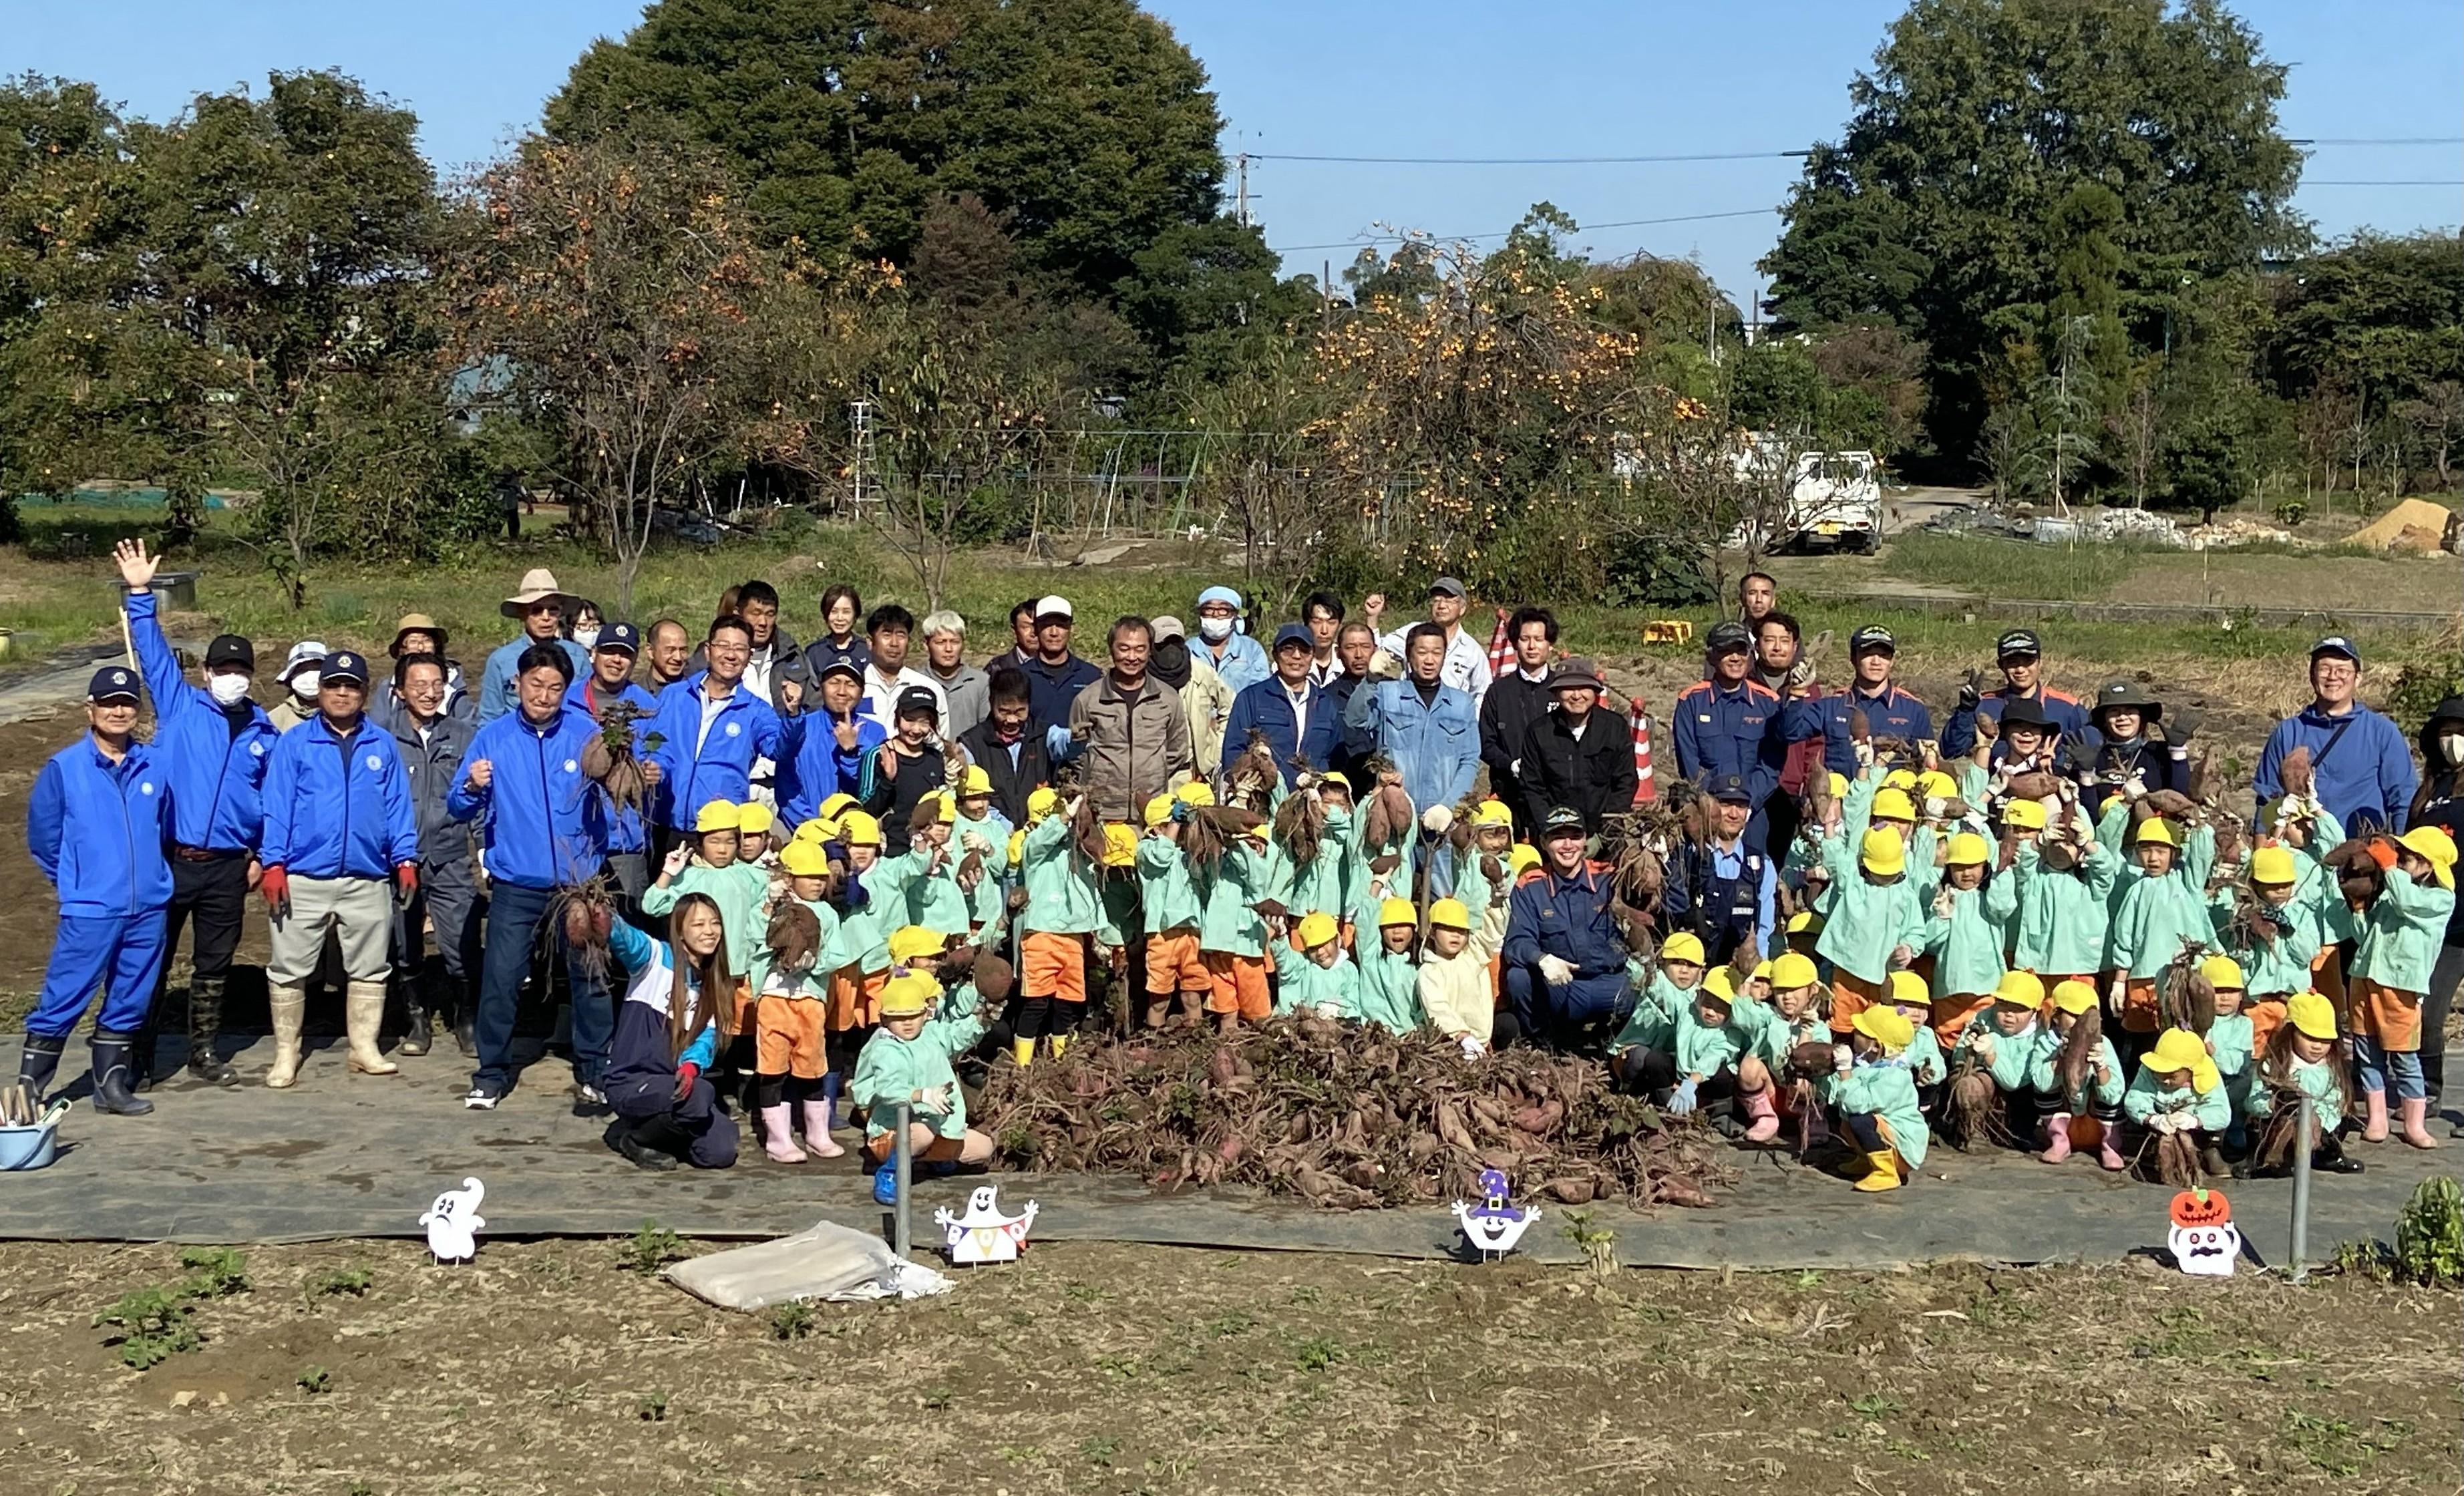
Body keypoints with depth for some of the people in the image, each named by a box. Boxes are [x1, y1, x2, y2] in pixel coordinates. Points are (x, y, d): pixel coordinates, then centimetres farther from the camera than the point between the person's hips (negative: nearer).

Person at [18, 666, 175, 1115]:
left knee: (128, 1003, 11)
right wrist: (73, 880, 10)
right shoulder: (64, 767, -4)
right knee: (61, 1001, -3)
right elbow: (42, 834, 5)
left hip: (148, 909, 4)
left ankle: (112, 1085, 21)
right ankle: (29, 1088, 6)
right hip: (89, 911, -3)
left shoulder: (154, 766, 4)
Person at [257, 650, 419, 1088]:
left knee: (370, 969, 8)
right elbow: (277, 807, 0)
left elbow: (398, 805, 9)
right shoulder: (294, 744, 4)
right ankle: (286, 1053, 13)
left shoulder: (382, 746, 9)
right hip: (304, 880, -2)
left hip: (368, 882, 2)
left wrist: (405, 858, 1)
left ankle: (365, 1048, 18)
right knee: (289, 969, 3)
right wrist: (274, 863, -7)